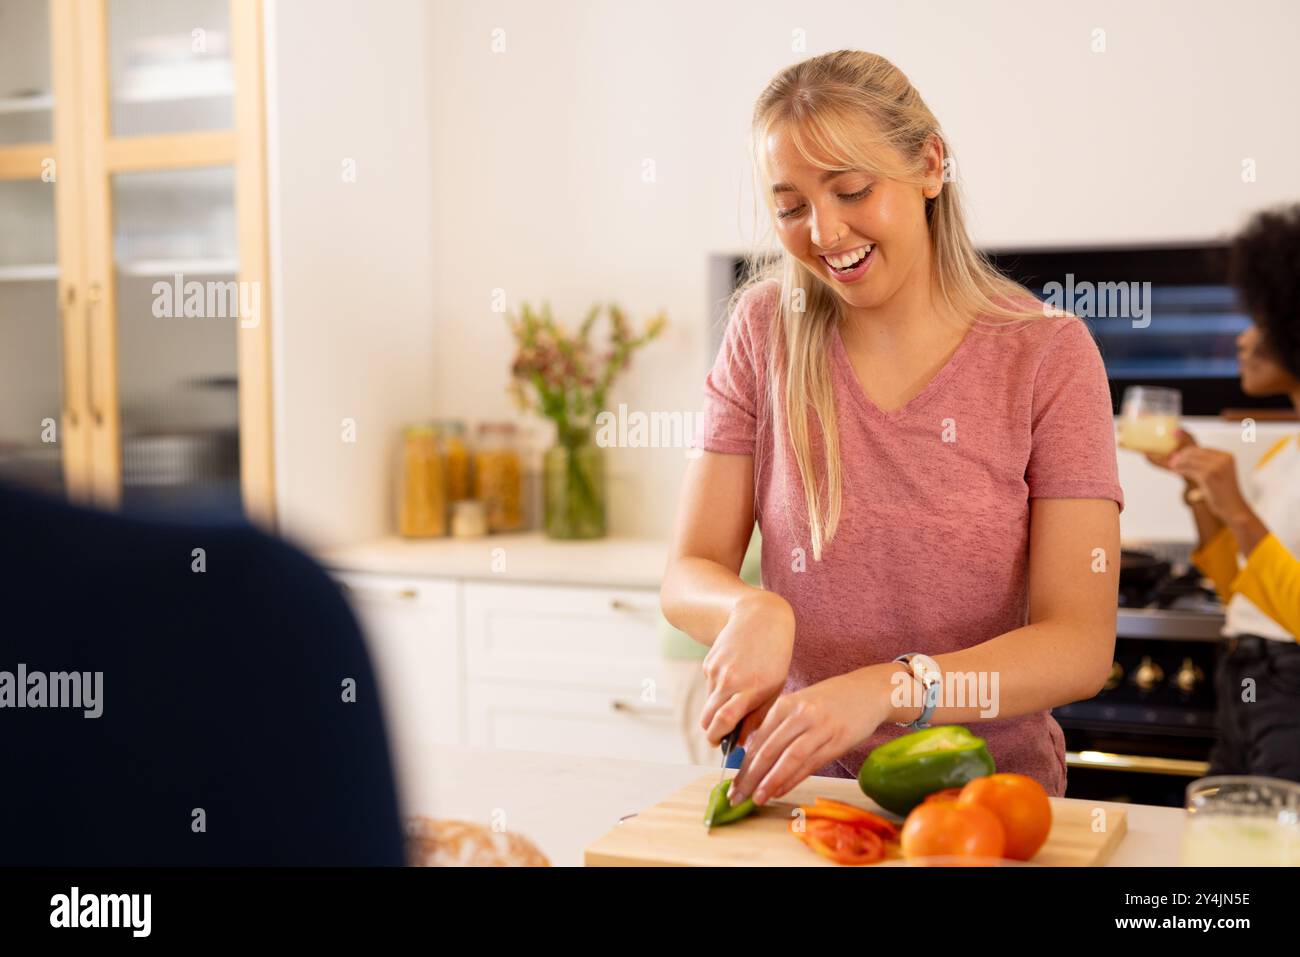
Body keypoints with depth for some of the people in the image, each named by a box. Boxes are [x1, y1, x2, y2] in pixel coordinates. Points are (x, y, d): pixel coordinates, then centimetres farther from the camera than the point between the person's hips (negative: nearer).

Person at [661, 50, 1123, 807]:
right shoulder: (768, 328, 2)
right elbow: (688, 575, 1)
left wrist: (889, 686, -27)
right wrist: (752, 609, -22)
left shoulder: (1047, 354, -5)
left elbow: (1081, 646, -11)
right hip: (803, 789, 1)